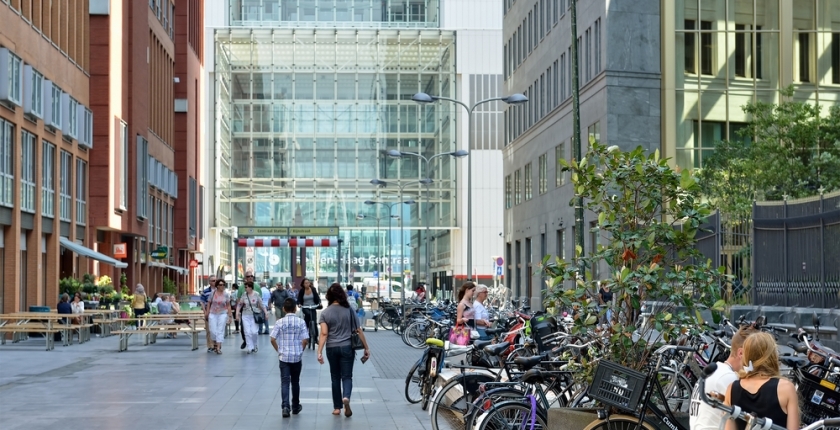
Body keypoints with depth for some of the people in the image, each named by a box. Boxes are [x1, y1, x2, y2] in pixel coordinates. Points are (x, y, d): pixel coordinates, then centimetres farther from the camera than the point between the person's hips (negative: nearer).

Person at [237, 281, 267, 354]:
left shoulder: (256, 295, -6)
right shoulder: (244, 295, -1)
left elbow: (261, 305, 1)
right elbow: (239, 305, 5)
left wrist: (265, 313, 0)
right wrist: (237, 313, -4)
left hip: (254, 315, -2)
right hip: (245, 316, 2)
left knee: (254, 332, -7)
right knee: (247, 332, -3)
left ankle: (254, 345, 19)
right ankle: (250, 348, 5)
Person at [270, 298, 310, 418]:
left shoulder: (279, 322, -5)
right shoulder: (301, 322, -4)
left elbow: (273, 339, -7)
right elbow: (305, 340, -8)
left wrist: (278, 350, 7)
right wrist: (301, 350, 8)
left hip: (284, 356, -1)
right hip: (297, 357, 1)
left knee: (285, 382, -1)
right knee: (295, 382, 15)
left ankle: (285, 406, -18)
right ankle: (295, 407, 26)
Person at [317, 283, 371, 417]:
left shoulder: (325, 313, -2)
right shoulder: (349, 310, -1)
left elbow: (324, 334, -12)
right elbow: (358, 331, 0)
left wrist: (319, 352, -14)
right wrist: (366, 348, 7)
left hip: (331, 348, 1)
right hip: (347, 347, -1)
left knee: (335, 377, 13)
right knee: (347, 376, 5)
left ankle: (337, 407, 18)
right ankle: (346, 397, -24)